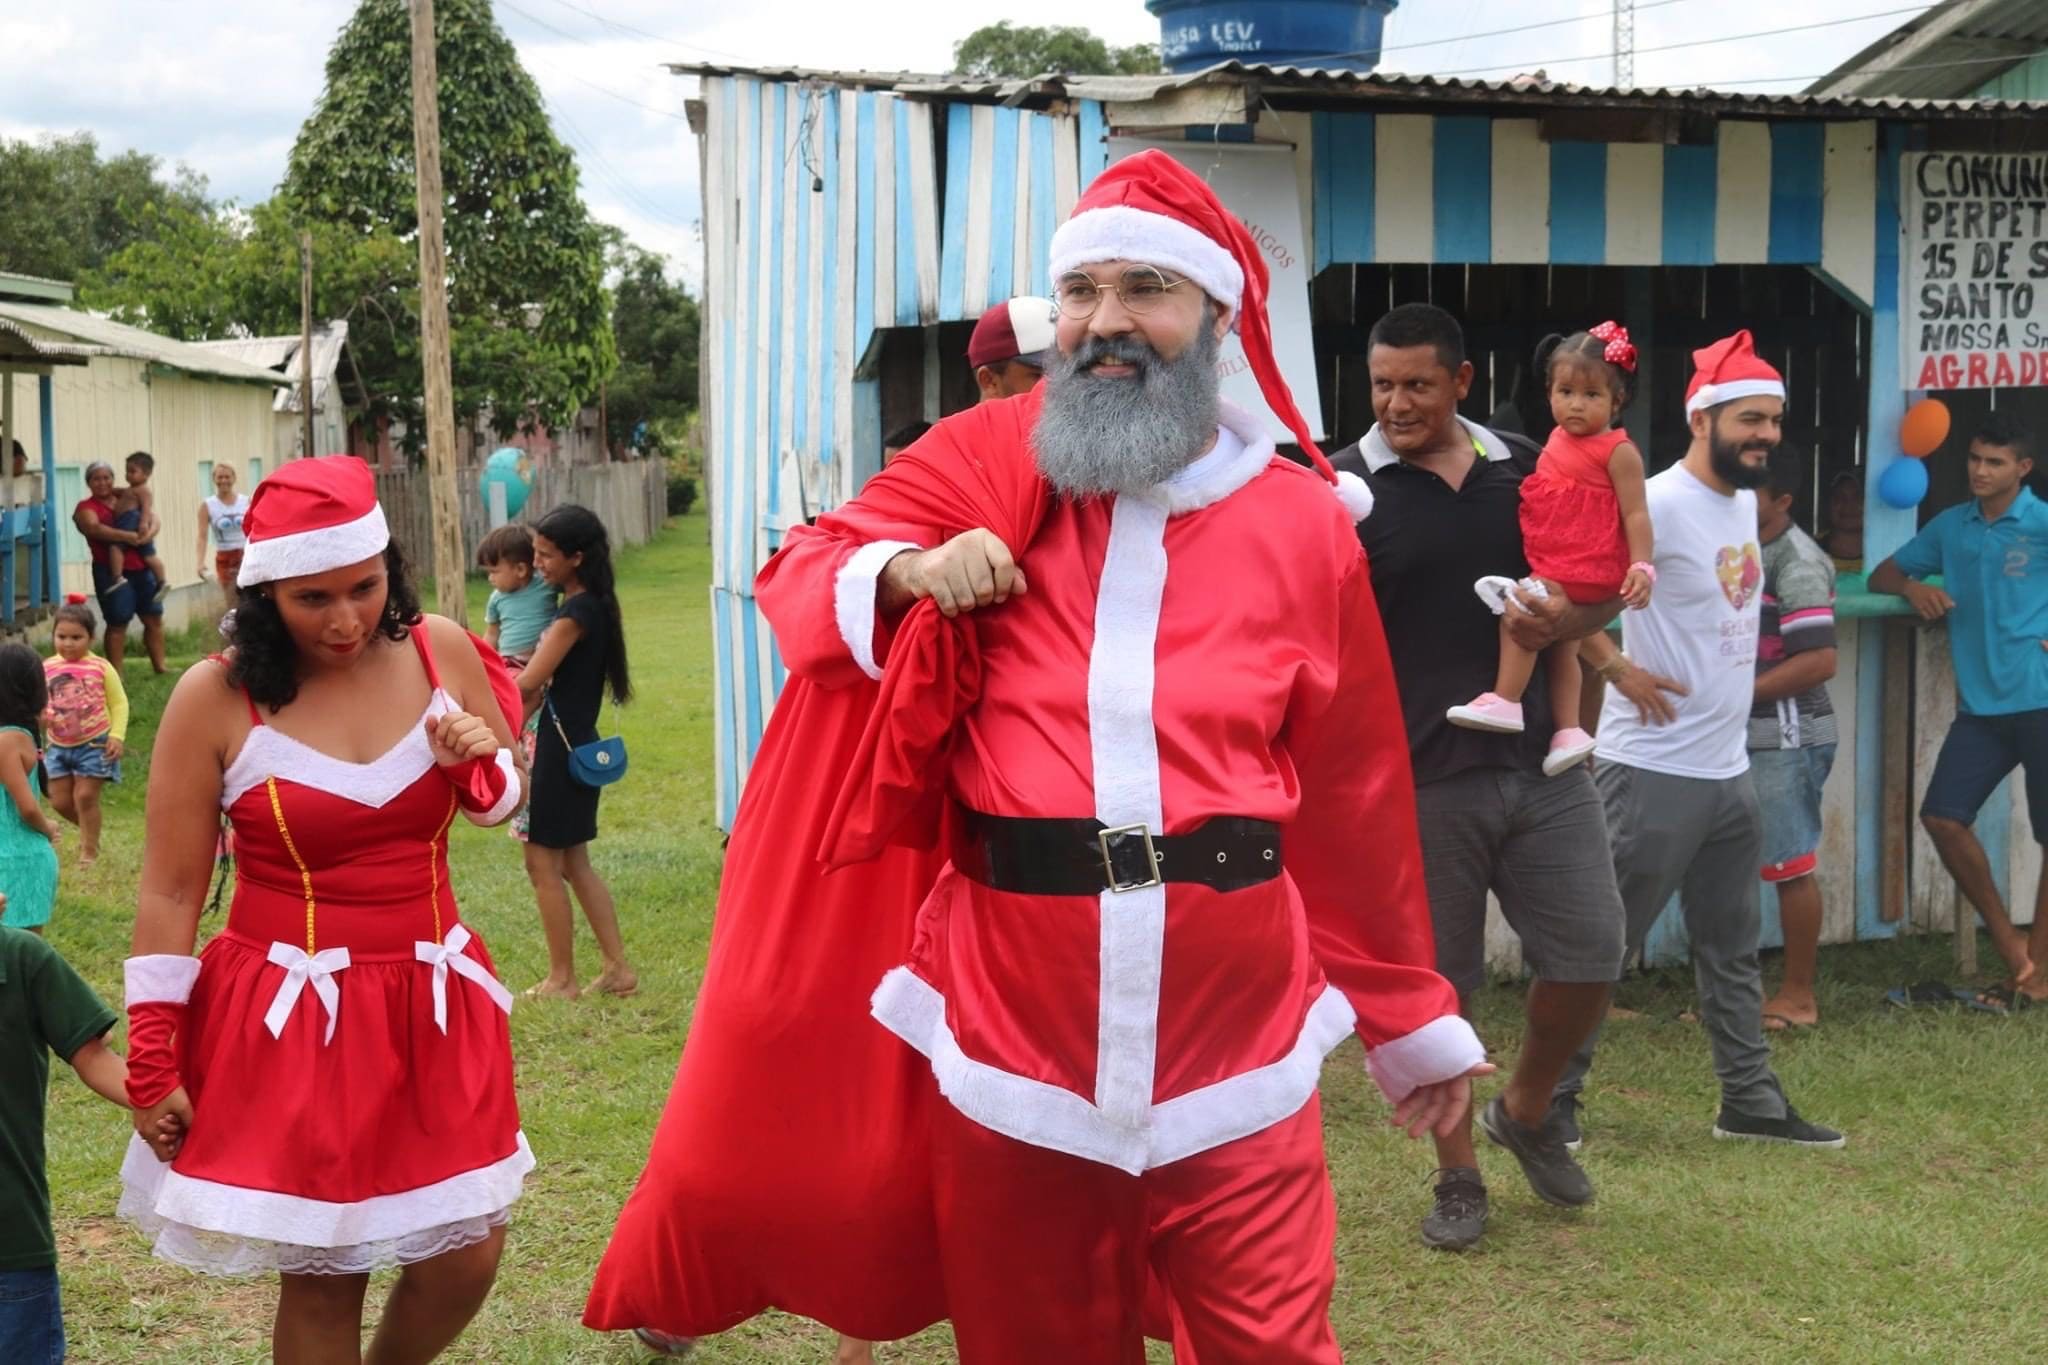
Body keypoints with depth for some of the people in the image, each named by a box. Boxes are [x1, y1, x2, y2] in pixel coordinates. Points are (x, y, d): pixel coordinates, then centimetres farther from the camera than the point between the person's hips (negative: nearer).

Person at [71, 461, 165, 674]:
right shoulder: (86, 507, -1)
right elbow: (94, 528, -20)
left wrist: (147, 534, -16)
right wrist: (127, 536, -28)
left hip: (142, 568, 5)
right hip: (112, 572, -5)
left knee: (154, 618, 8)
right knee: (117, 623, -4)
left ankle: (159, 666, 18)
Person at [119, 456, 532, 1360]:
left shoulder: (440, 652, -3)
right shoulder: (215, 697, -13)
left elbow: (506, 802, 12)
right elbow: (170, 892, -7)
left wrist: (481, 763, -12)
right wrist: (152, 1066, -6)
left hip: (432, 1003, 3)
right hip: (288, 1019, -3)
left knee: (466, 1257, 7)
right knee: (320, 1278, 3)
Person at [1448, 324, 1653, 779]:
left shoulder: (1618, 451, -12)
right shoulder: (1559, 440, 11)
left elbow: (1635, 514, -14)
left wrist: (1641, 567, -23)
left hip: (1583, 570, -9)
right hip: (1550, 566, 9)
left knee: (1517, 607, -21)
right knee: (1558, 643, 13)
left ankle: (1505, 702, -17)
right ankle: (1567, 729, 20)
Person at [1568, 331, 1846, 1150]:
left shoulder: (1745, 501, 10)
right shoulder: (1657, 505, -16)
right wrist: (1618, 668, -19)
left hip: (1728, 771, 9)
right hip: (1653, 772, -9)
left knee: (1733, 949, 16)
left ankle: (1751, 1101, 26)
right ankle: (1542, 1099, 8)